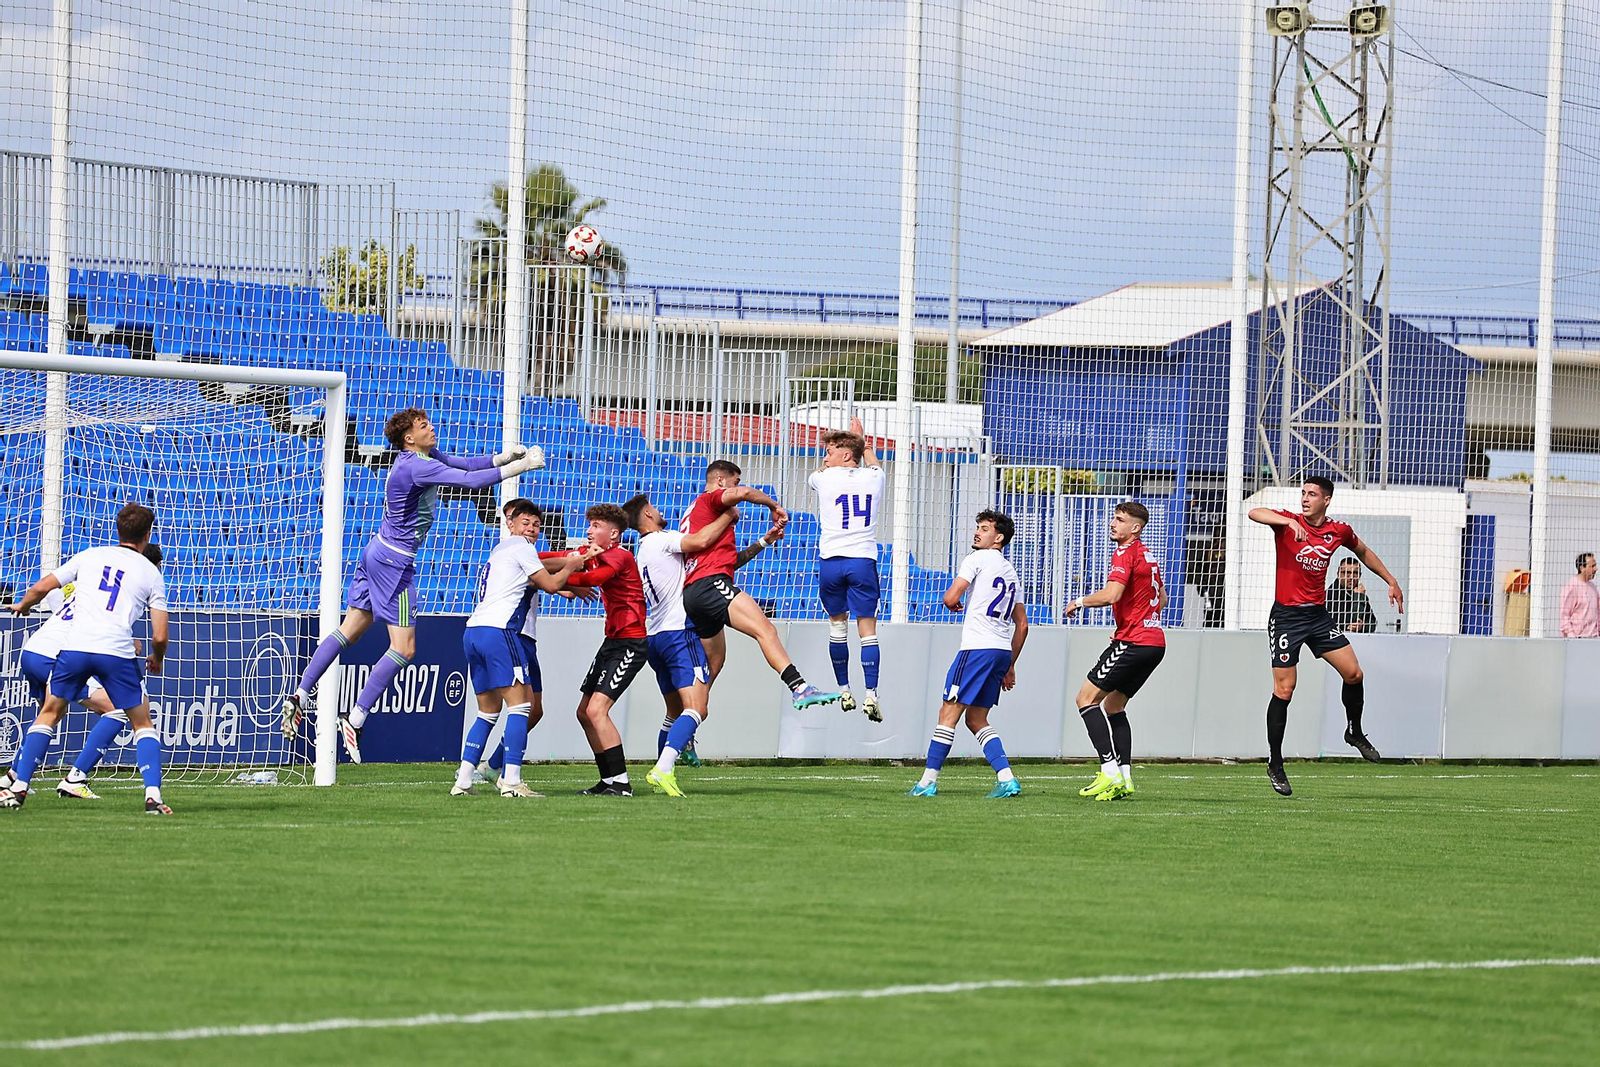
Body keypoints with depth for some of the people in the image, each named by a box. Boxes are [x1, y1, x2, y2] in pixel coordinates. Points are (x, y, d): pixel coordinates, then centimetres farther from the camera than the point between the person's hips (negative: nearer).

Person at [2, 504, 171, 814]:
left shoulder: (89, 557, 15)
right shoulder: (151, 573, 11)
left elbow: (42, 587, 12)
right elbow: (160, 636, 6)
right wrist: (156, 659, 29)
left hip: (74, 646, 1)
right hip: (117, 650, -1)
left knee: (50, 713, 20)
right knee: (142, 723, 14)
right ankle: (153, 796, -2)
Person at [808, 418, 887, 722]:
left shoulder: (825, 478, -2)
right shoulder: (873, 477, 4)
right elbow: (872, 463, 32)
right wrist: (860, 438, 47)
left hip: (831, 560, -1)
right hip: (863, 560, 1)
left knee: (837, 622, 15)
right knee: (868, 628, -2)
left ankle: (844, 691, 17)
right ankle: (870, 694, -13)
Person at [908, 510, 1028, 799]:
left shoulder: (977, 559, -3)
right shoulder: (1010, 571, 22)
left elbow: (950, 599, -12)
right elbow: (1022, 625, 24)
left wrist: (954, 603, 13)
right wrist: (1010, 666, 28)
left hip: (978, 647, -8)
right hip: (1003, 650, 8)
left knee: (949, 713, -4)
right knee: (976, 719, 13)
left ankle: (928, 781, -5)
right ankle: (1006, 778, 1)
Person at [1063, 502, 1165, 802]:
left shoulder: (1125, 554, -11)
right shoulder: (1147, 555, 19)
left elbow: (1111, 594, -24)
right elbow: (1162, 599, 30)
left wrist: (1080, 602, -7)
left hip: (1134, 641, -10)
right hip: (1155, 642, 10)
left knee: (1087, 698, -6)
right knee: (1113, 704, 17)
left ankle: (1111, 772, -16)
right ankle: (1124, 778, 6)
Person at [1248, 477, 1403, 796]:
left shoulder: (1339, 532, 4)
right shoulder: (1288, 523, -9)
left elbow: (1363, 552, 25)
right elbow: (1254, 513, -28)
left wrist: (1391, 582, 25)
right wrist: (1289, 522, -43)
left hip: (1318, 615, 4)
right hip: (1286, 616, -4)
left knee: (1354, 674, 0)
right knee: (1284, 690, -5)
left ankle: (1354, 732, 27)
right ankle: (1275, 764, 5)